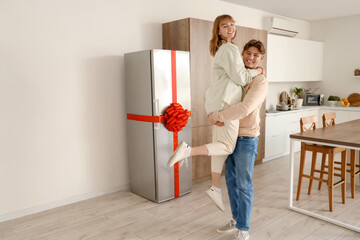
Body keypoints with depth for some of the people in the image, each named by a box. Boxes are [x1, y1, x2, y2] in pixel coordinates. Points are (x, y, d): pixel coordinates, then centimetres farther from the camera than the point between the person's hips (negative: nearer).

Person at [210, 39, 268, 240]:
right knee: (231, 180, 16)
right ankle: (236, 219, 35)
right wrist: (214, 114, -4)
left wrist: (218, 116, -22)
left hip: (246, 138, -7)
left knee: (244, 184, 2)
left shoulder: (260, 81, -12)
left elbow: (245, 108, -26)